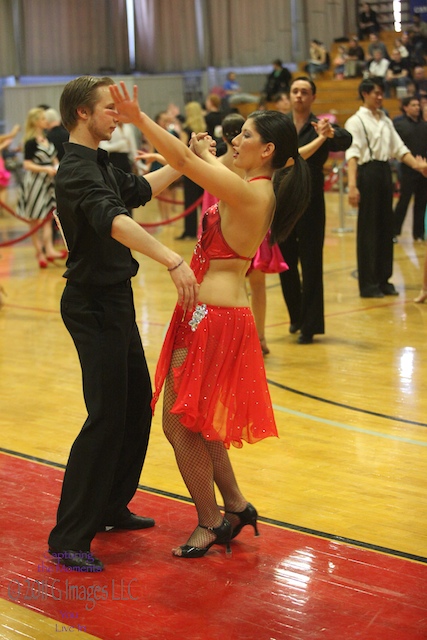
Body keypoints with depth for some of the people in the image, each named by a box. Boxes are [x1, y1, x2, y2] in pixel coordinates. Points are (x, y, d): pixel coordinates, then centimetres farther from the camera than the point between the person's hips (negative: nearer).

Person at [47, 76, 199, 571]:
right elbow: (114, 220, -38)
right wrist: (173, 261, -47)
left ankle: (112, 507, 30)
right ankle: (69, 539, -6)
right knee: (107, 418, -11)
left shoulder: (99, 165, 12)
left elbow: (140, 189, 31)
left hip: (114, 301, 10)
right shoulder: (77, 171, -20)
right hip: (93, 304, -10)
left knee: (138, 403, 16)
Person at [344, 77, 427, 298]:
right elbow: (352, 154, -15)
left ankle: (383, 279, 17)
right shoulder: (356, 121, -6)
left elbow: (399, 148, 14)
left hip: (385, 172, 7)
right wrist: (352, 185, -26)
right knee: (368, 229, -3)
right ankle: (368, 284, 4)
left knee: (386, 226, 9)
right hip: (368, 172, -7)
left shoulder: (385, 121, 16)